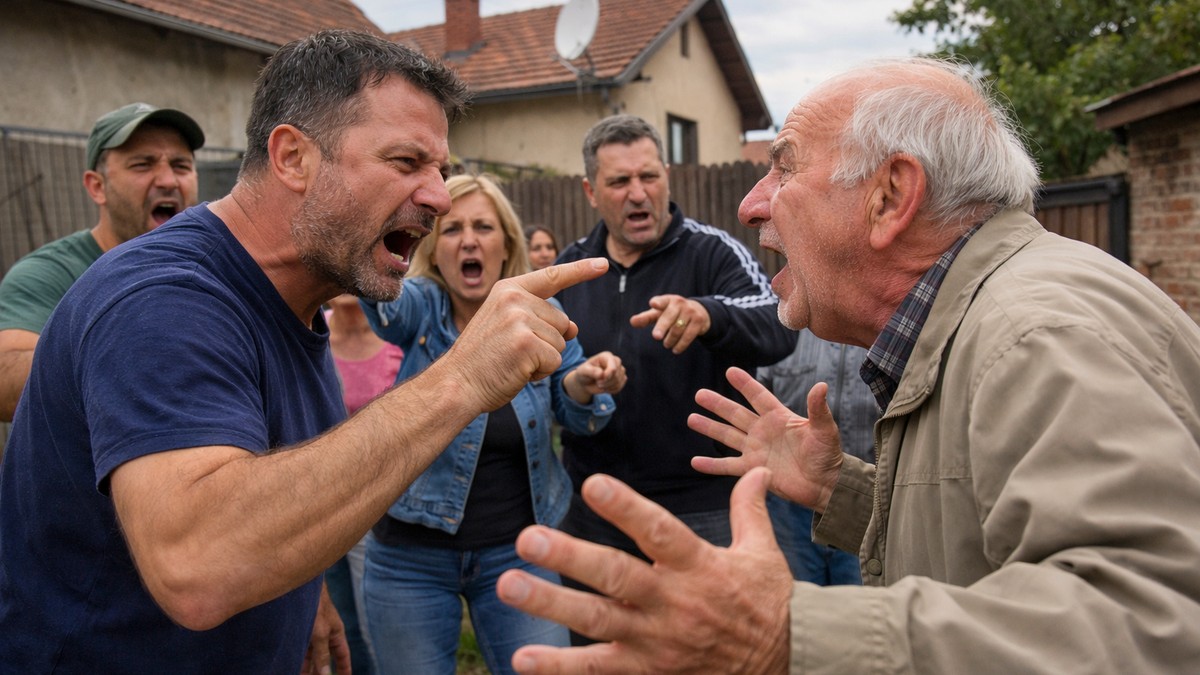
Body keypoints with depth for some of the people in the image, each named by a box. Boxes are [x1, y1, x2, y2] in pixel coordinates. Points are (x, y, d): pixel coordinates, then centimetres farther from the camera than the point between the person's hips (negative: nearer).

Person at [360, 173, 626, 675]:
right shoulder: (420, 307, -9)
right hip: (411, 555, 0)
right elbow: (376, 293, -32)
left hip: (515, 549, 1)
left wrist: (584, 384, -19)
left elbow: (575, 416, 5)